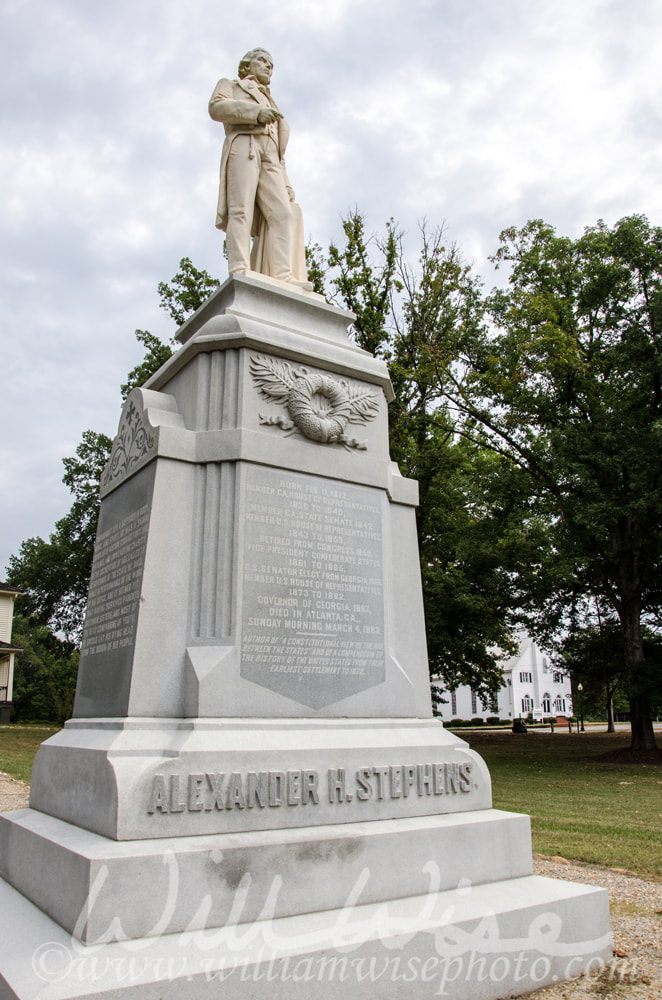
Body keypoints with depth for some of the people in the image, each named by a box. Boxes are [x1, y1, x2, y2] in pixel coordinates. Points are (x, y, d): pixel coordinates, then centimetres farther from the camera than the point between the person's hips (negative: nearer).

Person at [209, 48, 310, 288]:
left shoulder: (270, 103, 42)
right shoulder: (229, 85, 28)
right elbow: (217, 107, 3)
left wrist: (285, 185, 16)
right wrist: (256, 112, -9)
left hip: (269, 156, 4)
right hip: (242, 146, -4)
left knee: (282, 214, -19)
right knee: (241, 209, -23)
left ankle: (283, 276, -34)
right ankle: (240, 272, -38)